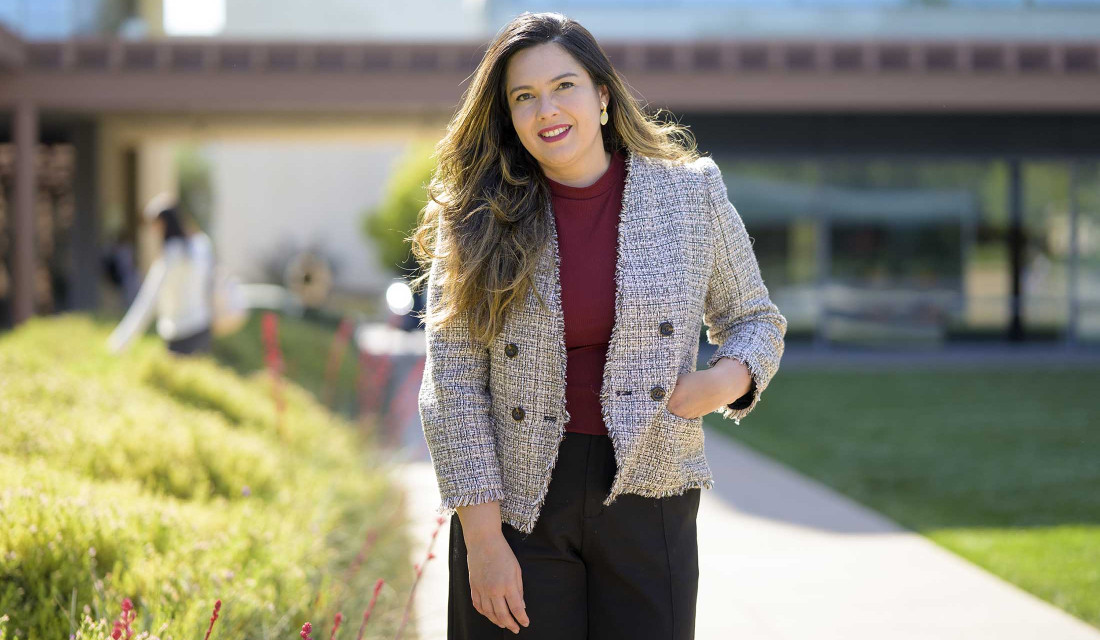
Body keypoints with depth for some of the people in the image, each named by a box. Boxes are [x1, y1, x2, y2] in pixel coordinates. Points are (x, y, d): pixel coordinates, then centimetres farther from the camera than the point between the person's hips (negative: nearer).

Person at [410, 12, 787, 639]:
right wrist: (483, 540, -10)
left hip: (647, 497, 1)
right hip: (517, 502, 0)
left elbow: (754, 319, 14)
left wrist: (728, 379, -10)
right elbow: (453, 383, -4)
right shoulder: (477, 218, -1)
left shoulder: (691, 195, 2)